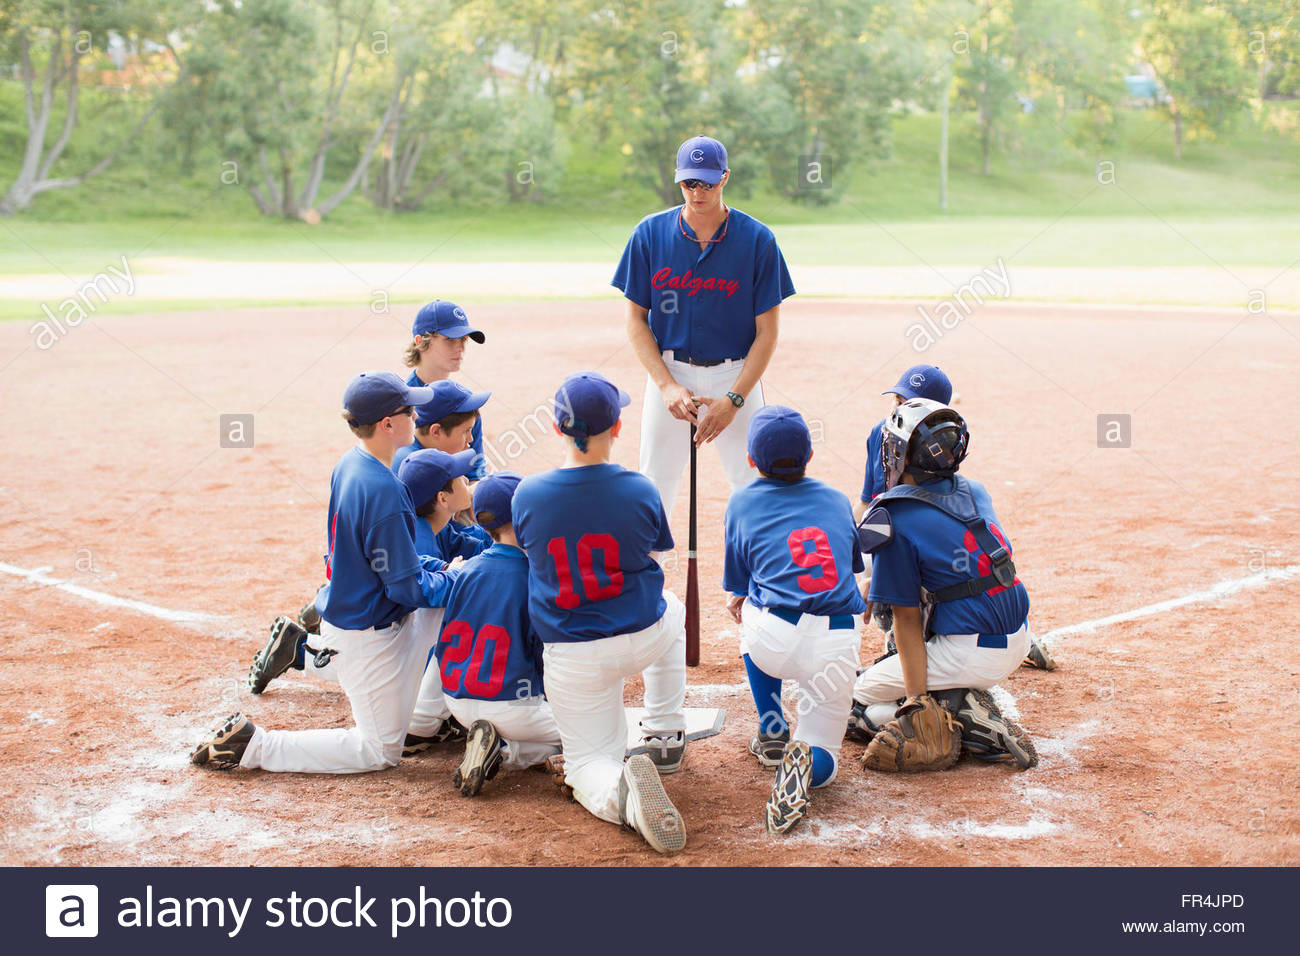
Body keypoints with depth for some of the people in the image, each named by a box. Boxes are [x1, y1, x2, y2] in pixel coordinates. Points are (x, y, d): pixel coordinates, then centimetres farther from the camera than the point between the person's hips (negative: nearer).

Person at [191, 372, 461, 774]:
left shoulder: (350, 465, 0)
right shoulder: (382, 491, -28)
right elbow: (407, 588, -22)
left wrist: (438, 569, 7)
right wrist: (457, 581, -6)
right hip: (366, 634, -9)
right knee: (381, 750, 6)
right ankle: (252, 744, 1)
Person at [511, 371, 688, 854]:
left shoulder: (527, 493, -12)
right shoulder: (639, 490, -13)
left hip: (572, 659, -1)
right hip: (643, 639, 1)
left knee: (587, 760, 11)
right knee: (670, 610, 37)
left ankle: (621, 794, -26)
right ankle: (665, 737, 34)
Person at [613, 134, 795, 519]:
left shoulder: (757, 239, -7)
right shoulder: (650, 233, -3)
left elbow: (767, 332, -5)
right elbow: (636, 318, 1)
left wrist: (734, 400, -14)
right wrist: (667, 386, -11)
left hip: (736, 375, -1)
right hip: (669, 372, 1)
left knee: (754, 486, -2)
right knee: (653, 487, 4)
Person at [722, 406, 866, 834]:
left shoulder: (743, 502, 13)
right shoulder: (838, 500, 20)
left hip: (773, 644, -1)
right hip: (837, 649, 1)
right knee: (823, 761, 17)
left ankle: (772, 734, 29)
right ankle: (807, 757, -21)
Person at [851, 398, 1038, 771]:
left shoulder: (896, 522, -15)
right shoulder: (975, 491, 6)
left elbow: (907, 619, -14)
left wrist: (917, 698, -11)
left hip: (971, 654, -8)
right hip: (1018, 641, 8)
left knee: (854, 701, 7)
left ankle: (958, 723, -10)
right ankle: (974, 708, 11)